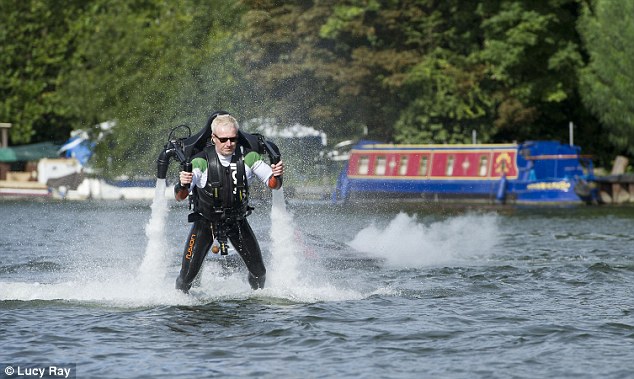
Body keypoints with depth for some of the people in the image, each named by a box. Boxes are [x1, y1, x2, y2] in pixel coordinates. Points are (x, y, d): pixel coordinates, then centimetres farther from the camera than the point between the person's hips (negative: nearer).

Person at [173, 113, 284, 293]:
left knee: (259, 272, 1)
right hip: (205, 221, -2)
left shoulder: (248, 158, -15)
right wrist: (183, 185, -52)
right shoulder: (201, 162, -23)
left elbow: (273, 184, -8)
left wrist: (276, 176, -32)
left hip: (237, 220, 2)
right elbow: (180, 196, -28)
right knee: (188, 273, -9)